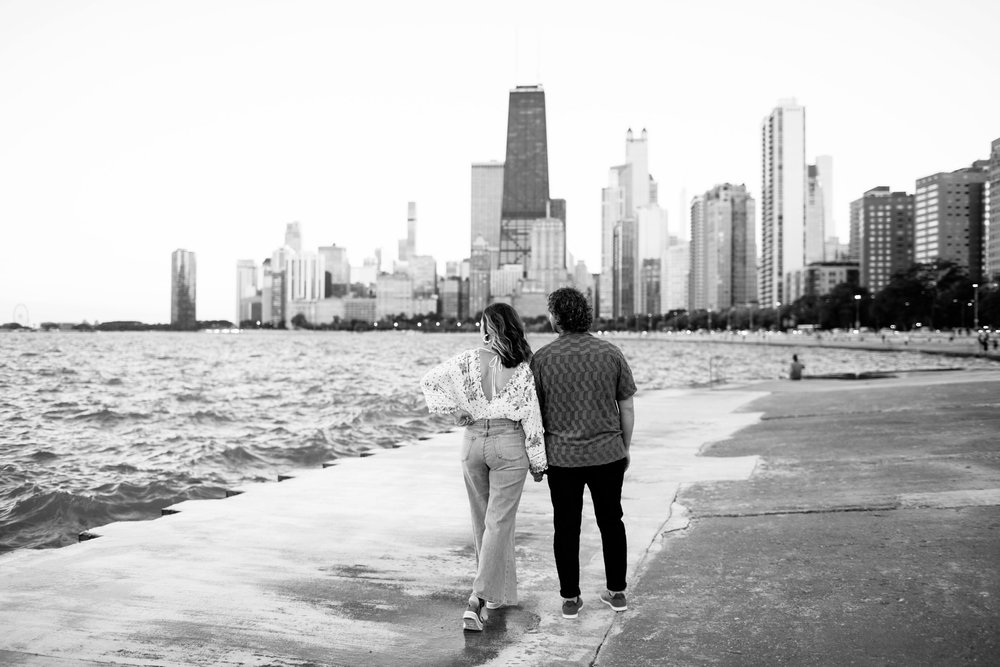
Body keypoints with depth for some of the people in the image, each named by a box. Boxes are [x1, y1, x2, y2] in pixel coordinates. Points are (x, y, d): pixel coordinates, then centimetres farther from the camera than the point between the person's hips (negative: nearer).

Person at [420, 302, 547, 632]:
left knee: (483, 520, 17)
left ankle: (499, 592, 29)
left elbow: (429, 380, -6)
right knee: (498, 522, -2)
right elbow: (531, 416, -7)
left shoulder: (467, 361, -3)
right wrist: (537, 461, 0)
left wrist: (452, 409, -3)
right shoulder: (521, 368, -9)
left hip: (473, 441, 3)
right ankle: (478, 598, -14)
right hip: (510, 445, -3)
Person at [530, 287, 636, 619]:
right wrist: (625, 448, 15)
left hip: (562, 457, -1)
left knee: (566, 527, 9)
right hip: (607, 454, 1)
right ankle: (616, 592, 23)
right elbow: (627, 408, 1)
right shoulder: (612, 354, -4)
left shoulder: (542, 358, -7)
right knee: (611, 522, 16)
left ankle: (570, 599, 14)